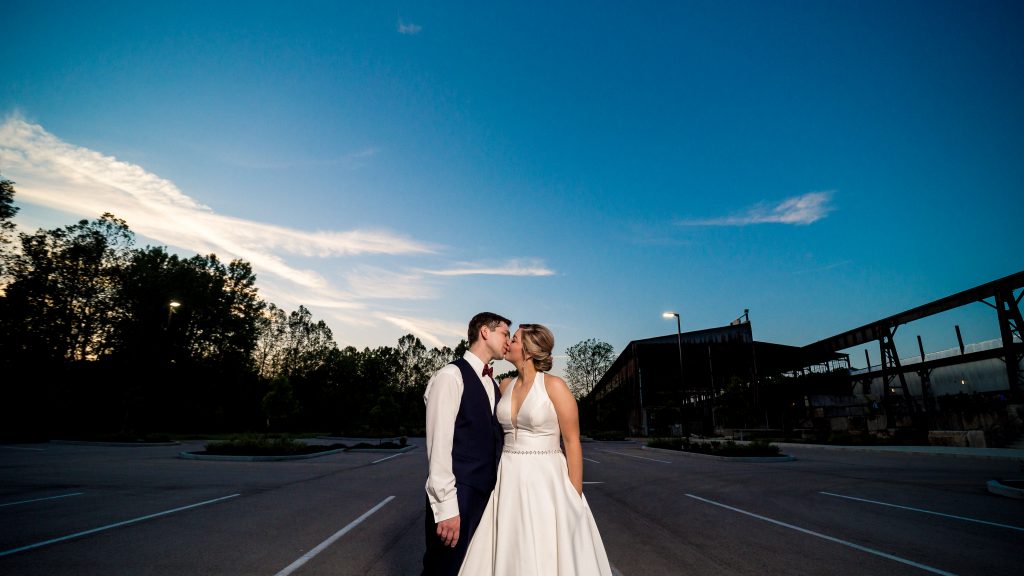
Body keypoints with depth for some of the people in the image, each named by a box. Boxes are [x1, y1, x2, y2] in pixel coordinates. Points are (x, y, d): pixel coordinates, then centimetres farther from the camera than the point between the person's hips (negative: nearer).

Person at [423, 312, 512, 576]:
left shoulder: (493, 383, 13)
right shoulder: (451, 376, -12)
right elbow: (439, 443, -17)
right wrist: (446, 506, -18)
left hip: (488, 494, 8)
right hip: (459, 494, -7)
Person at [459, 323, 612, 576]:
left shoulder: (554, 385, -10)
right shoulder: (505, 385, 5)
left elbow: (573, 442, -10)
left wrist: (575, 497, -11)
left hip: (545, 479, -5)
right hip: (509, 480, 5)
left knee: (547, 555, 5)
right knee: (509, 555, 12)